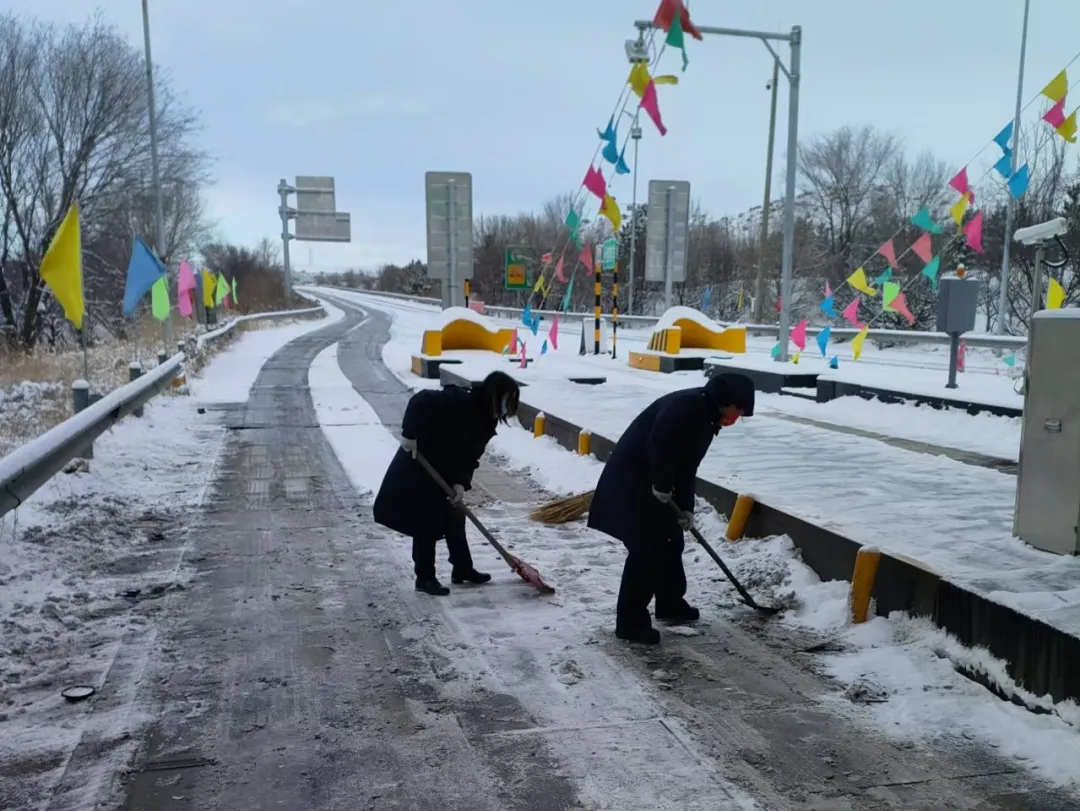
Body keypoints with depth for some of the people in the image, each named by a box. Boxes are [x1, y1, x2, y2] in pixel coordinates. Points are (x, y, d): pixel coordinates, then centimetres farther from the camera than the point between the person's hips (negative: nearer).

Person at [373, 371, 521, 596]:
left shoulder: (486, 421, -2)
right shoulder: (458, 402, -27)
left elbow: (471, 457, -2)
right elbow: (420, 401, -34)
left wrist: (461, 483, -15)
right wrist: (410, 435, -34)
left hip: (446, 472, 9)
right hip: (419, 467, -8)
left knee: (456, 519, 15)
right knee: (427, 525, -1)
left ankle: (463, 570, 29)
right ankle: (425, 578, 11)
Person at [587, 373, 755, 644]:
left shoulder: (707, 419, 12)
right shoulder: (686, 405, -19)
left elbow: (686, 467, 14)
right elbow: (658, 443, -32)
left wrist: (686, 508, 6)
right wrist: (662, 487, -22)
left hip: (650, 484, 10)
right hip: (631, 480, -10)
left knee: (671, 541, 17)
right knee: (646, 549, -8)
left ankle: (671, 605, 34)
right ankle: (630, 622, 1)